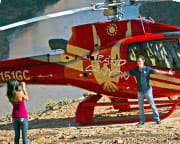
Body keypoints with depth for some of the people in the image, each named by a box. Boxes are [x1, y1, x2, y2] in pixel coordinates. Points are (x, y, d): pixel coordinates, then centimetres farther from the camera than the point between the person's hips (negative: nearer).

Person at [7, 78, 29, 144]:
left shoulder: (9, 95, -7)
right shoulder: (20, 93, -22)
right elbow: (26, 98, -2)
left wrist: (20, 86, 14)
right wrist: (24, 88, 6)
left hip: (15, 116, 5)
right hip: (23, 116, -5)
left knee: (17, 135, 14)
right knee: (24, 135, 0)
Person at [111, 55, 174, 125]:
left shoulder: (147, 69, -8)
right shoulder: (135, 70, 0)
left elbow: (157, 71, -13)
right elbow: (126, 73, 7)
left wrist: (167, 73, -21)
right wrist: (116, 75, 13)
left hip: (148, 90, -3)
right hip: (140, 91, 3)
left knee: (152, 105, -1)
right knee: (140, 106, 7)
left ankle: (157, 119, 7)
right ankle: (142, 121, 15)